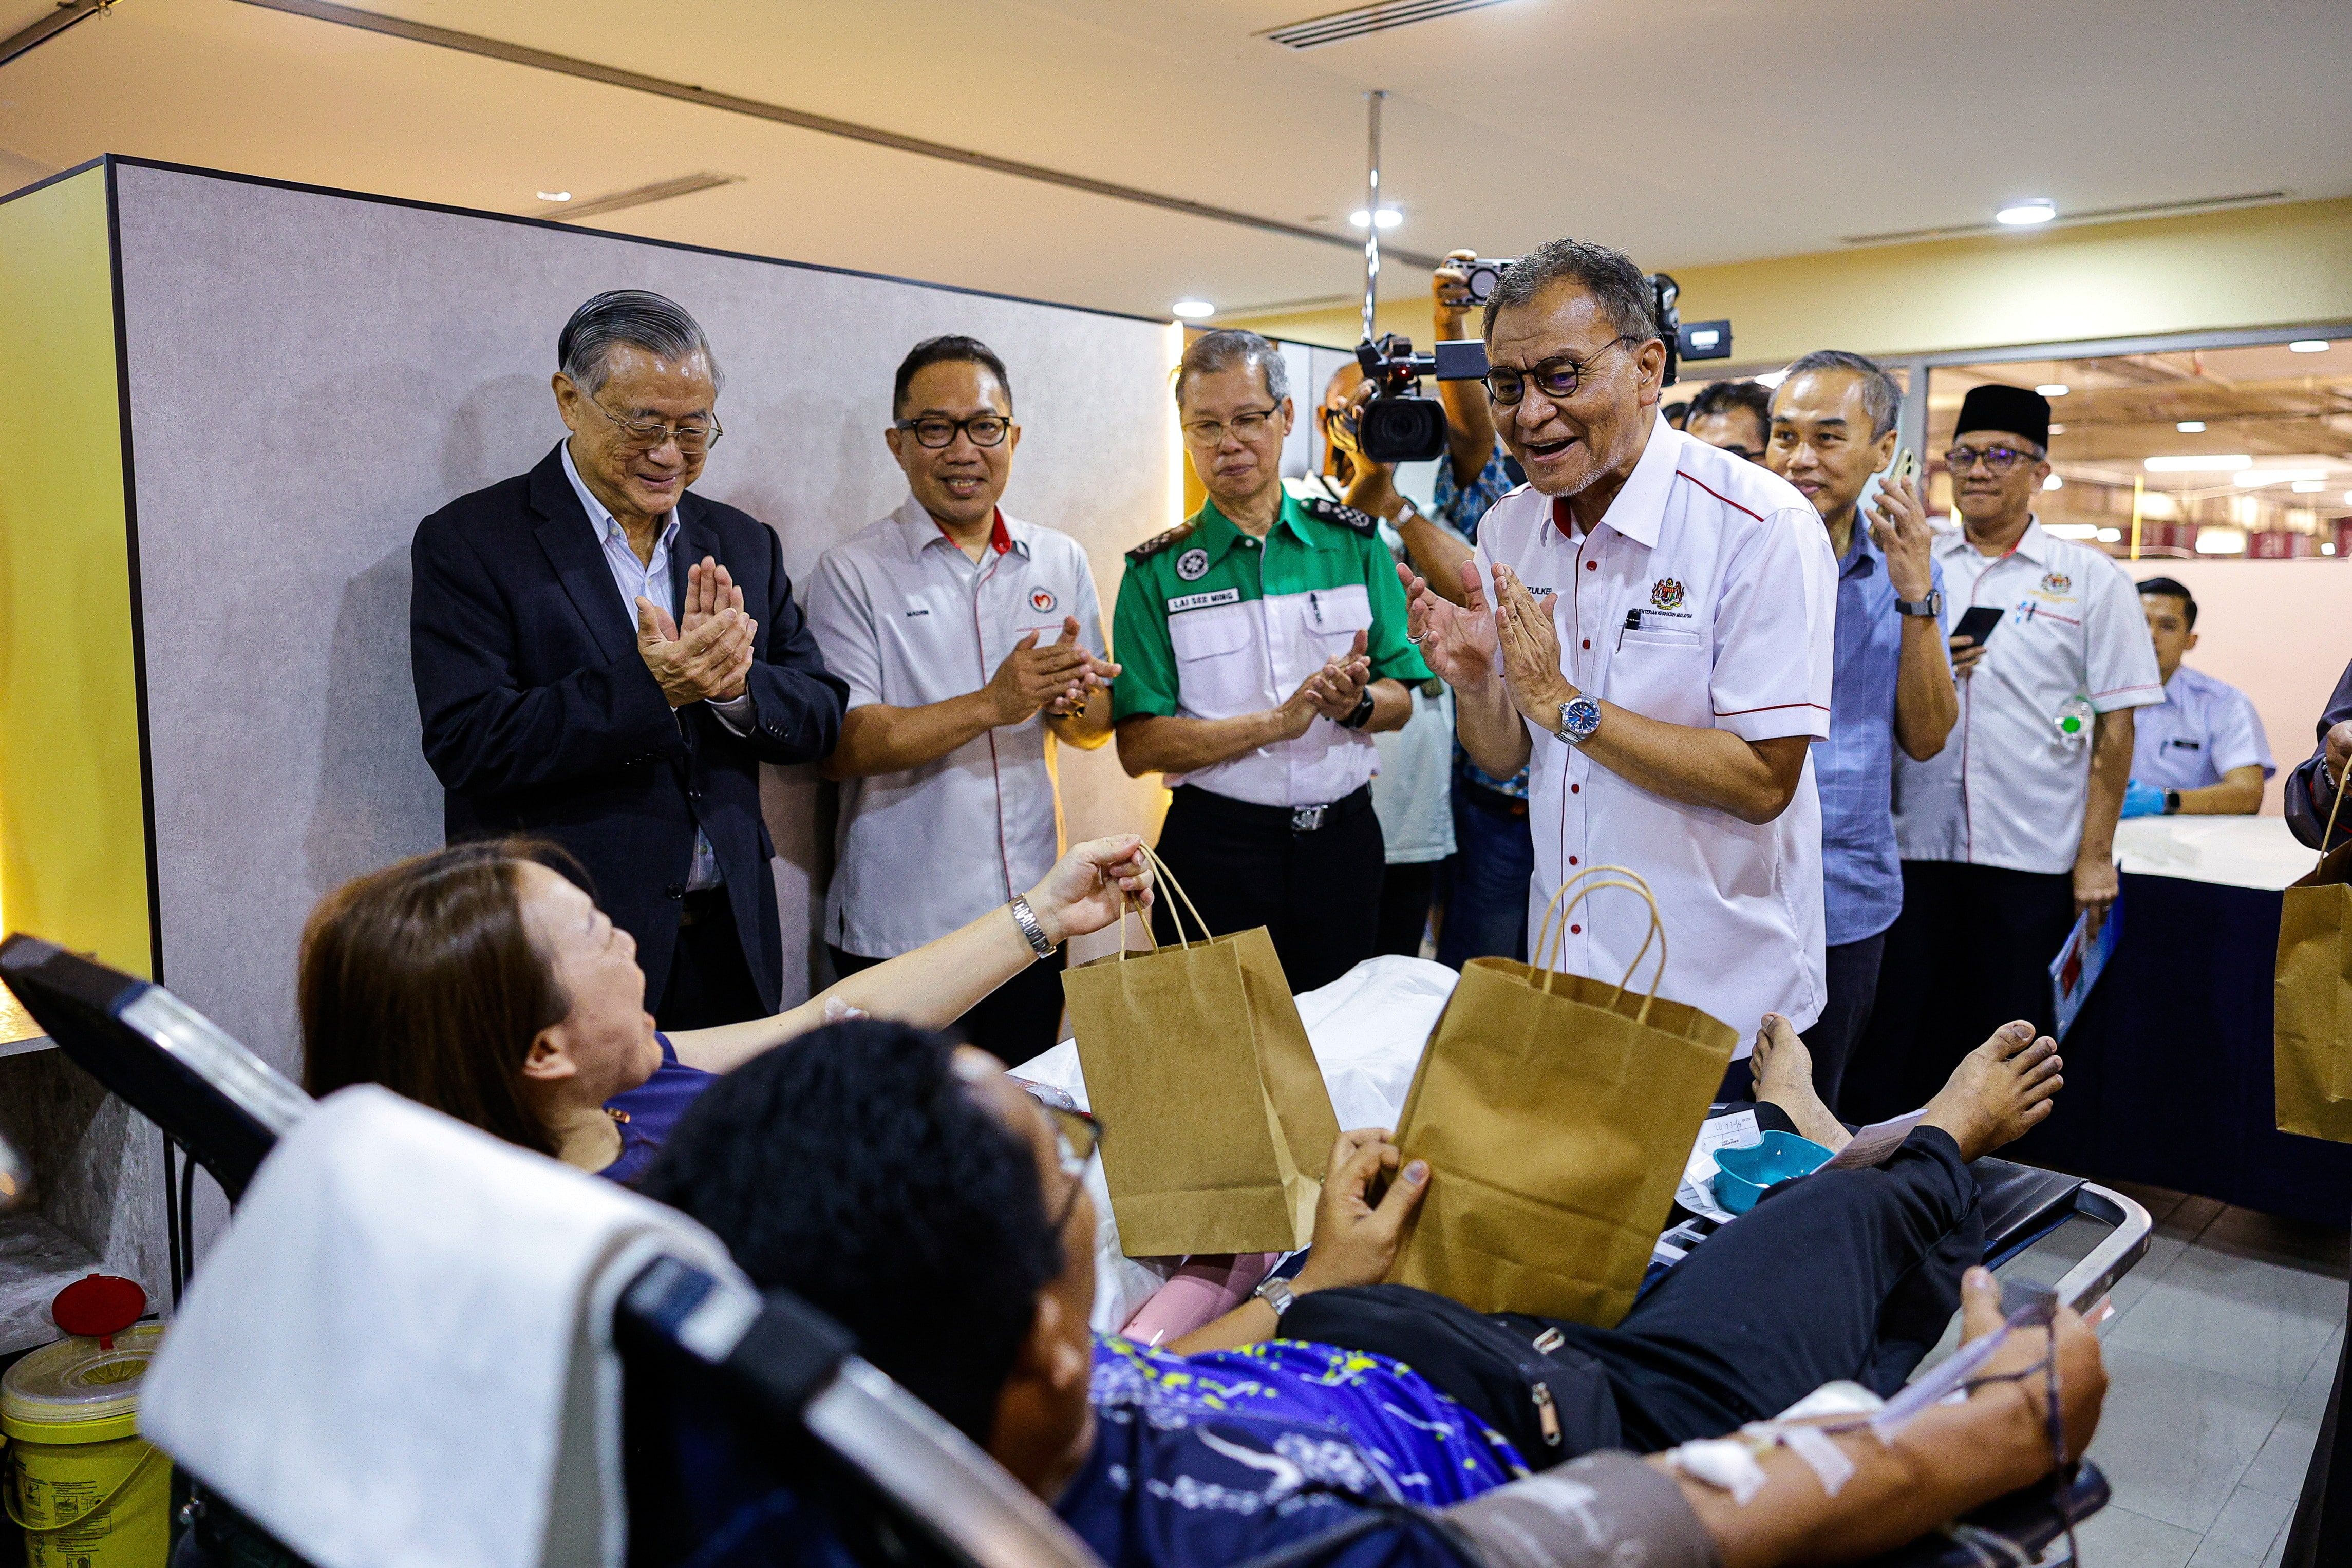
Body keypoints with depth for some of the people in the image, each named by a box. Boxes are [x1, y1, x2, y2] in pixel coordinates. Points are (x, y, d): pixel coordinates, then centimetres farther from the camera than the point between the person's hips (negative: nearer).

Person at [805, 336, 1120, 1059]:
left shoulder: (1062, 561, 8)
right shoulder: (852, 573, -5)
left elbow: (1096, 729, 10)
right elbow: (842, 747, -14)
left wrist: (1069, 700, -13)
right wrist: (993, 705, -23)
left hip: (1031, 924, 4)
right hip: (896, 934, -4)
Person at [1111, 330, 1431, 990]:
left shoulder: (1354, 542, 5)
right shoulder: (1156, 572, -2)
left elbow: (1399, 702, 5)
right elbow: (1138, 747, -9)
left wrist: (1356, 703, -17)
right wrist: (1278, 721, -18)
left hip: (1343, 840, 2)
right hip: (1217, 853, -2)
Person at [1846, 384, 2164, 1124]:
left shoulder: (2091, 580, 4)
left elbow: (2114, 728, 2)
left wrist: (2096, 856, -4)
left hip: (2034, 859, -1)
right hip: (1915, 844, 1)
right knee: (1898, 1034, 6)